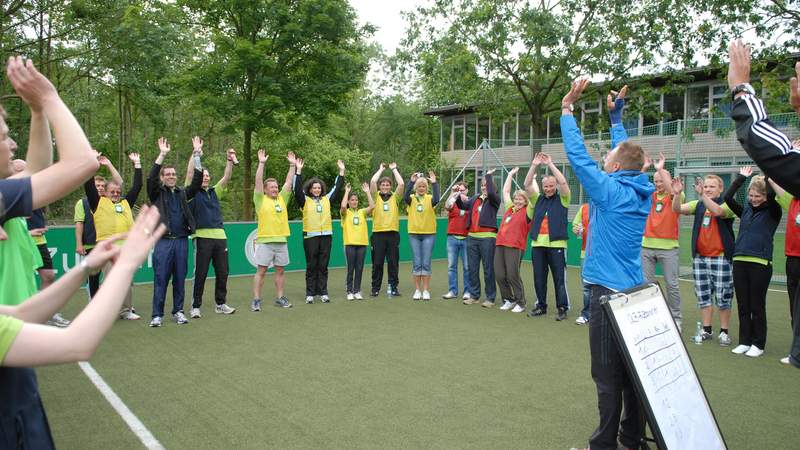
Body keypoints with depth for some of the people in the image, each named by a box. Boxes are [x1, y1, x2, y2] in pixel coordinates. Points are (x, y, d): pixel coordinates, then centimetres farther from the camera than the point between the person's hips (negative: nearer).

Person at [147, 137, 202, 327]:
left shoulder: (182, 193, 14)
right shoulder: (157, 193, 5)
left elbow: (197, 182, 2)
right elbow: (151, 178, -13)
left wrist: (196, 157, -6)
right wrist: (162, 155, -19)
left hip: (182, 240, 3)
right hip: (163, 241, -3)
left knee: (180, 279, 8)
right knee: (161, 279, -1)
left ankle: (178, 311, 18)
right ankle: (157, 315, 5)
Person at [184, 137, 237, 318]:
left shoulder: (214, 192, 17)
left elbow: (226, 177, 10)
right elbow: (189, 173, -8)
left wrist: (230, 160, -3)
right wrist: (196, 152, -12)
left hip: (220, 236, 5)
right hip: (202, 237, -5)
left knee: (222, 273, 8)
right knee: (200, 274, -1)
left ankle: (221, 304, 19)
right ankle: (195, 306, 8)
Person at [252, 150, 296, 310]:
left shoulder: (282, 199, 11)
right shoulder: (261, 200, 0)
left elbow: (289, 182, 9)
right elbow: (258, 181, -8)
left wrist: (293, 165, 5)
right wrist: (261, 163, -13)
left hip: (281, 241, 5)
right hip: (265, 241, -4)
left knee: (280, 271, 11)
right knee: (261, 271, -2)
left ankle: (280, 298, 20)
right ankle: (256, 300, 3)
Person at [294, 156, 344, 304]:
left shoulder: (326, 199, 13)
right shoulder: (305, 200, 3)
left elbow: (337, 188, 15)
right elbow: (297, 189, -9)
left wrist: (341, 172, 10)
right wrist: (298, 171, -16)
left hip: (326, 236, 3)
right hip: (310, 236, -3)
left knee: (323, 266, 6)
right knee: (311, 266, 2)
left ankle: (323, 292, 11)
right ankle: (310, 294, 7)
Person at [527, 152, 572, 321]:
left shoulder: (562, 199, 5)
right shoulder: (538, 199, 14)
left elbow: (563, 182, -10)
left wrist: (550, 164, -9)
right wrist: (534, 165, -5)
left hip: (556, 245, -4)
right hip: (537, 244, 4)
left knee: (559, 278, 0)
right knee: (539, 278, 9)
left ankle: (562, 308, 7)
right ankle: (541, 306, 21)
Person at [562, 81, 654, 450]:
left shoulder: (610, 189, -14)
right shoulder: (641, 192, 5)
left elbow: (577, 153, -11)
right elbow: (626, 152, 21)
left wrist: (567, 108, -3)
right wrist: (616, 117, 29)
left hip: (608, 292, -8)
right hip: (634, 291, 8)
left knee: (608, 374, 0)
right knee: (632, 369, 15)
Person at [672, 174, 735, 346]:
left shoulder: (727, 204, -6)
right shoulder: (698, 204, 7)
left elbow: (717, 211, -29)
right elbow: (678, 209, -8)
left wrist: (702, 195, -41)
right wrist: (677, 194, -26)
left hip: (721, 258, -4)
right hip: (700, 257, 5)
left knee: (723, 297, 2)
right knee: (703, 296, 10)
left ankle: (724, 332, 15)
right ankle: (707, 330, 20)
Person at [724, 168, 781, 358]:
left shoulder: (772, 212, 0)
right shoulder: (745, 210, 13)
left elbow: (772, 195, -18)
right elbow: (727, 197, 4)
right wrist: (741, 178, 5)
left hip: (760, 263, -4)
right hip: (740, 262, 4)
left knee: (757, 306, 2)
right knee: (743, 306, 9)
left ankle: (758, 344, 13)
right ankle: (744, 341, 17)